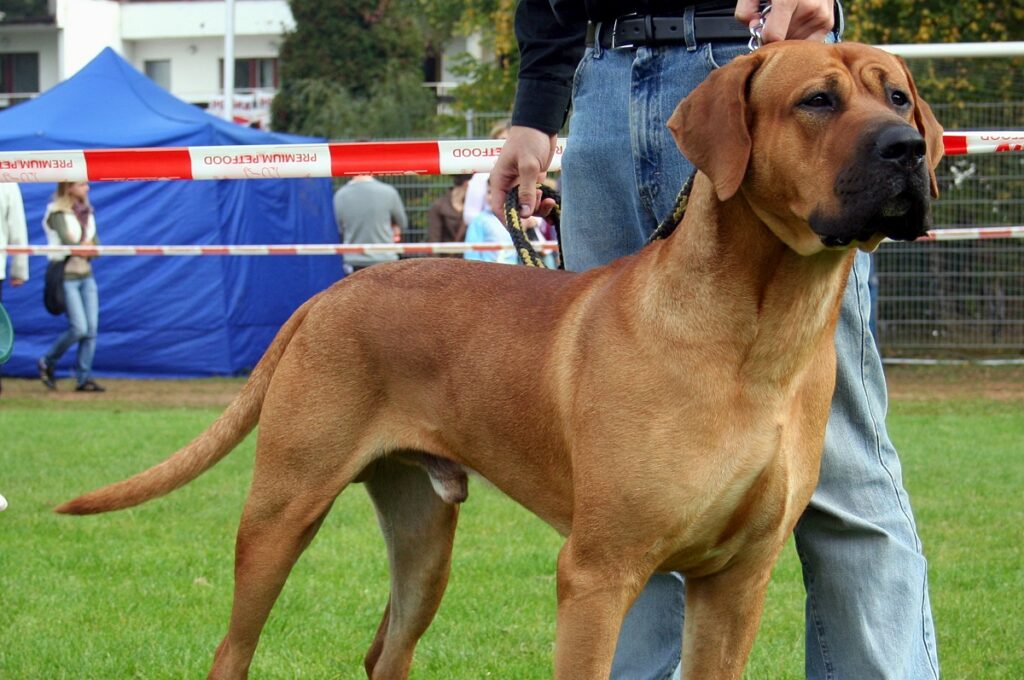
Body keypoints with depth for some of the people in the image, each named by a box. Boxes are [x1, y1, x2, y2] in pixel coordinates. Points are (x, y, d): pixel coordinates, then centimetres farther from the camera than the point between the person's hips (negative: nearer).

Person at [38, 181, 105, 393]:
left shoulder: (87, 213, 11)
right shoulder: (58, 214, -10)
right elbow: (68, 245, -20)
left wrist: (82, 247, -12)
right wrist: (87, 247, -4)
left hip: (86, 276, 7)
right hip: (66, 277, -7)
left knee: (92, 328, -2)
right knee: (79, 328, -12)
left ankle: (84, 377, 3)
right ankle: (47, 363, 9)